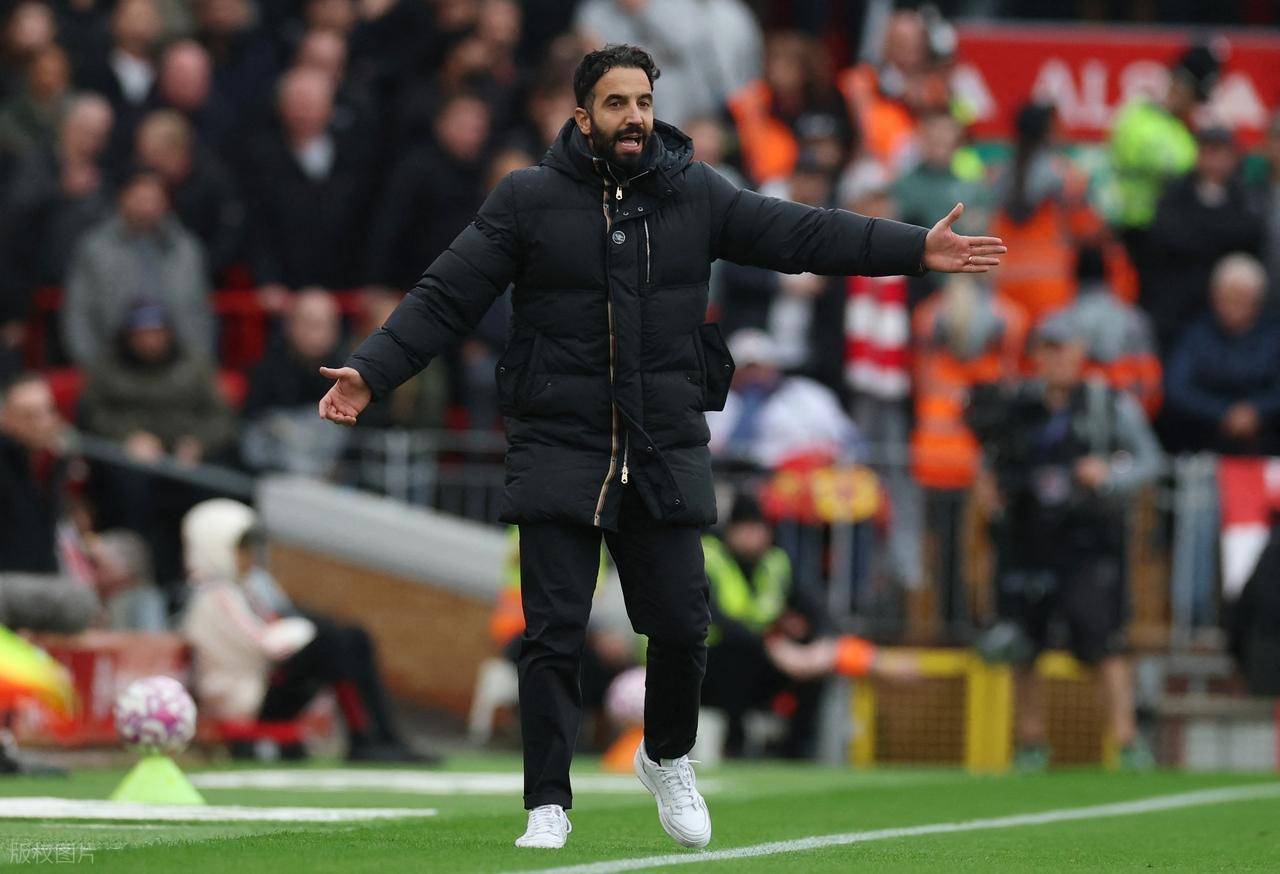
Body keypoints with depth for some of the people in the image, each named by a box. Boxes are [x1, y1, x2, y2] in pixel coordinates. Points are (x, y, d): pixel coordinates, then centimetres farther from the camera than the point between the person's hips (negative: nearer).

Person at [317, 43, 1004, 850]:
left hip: (666, 455, 2)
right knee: (554, 634, -3)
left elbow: (802, 234, 3)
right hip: (559, 451, -2)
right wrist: (371, 372, -12)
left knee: (681, 626, 3)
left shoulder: (696, 196, 5)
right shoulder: (529, 200, -1)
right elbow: (445, 300, -2)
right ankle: (548, 804, 7)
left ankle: (669, 759, 31)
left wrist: (916, 248, -5)